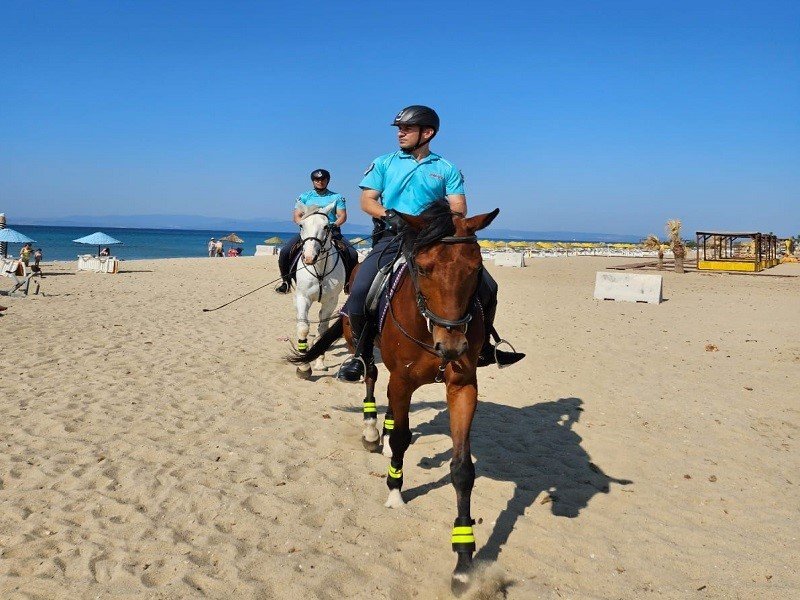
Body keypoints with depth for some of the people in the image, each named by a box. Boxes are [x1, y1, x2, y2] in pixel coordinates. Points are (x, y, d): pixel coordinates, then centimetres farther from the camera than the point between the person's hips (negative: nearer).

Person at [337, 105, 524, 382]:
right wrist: (391, 215, -13)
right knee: (359, 292, -25)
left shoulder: (446, 169, 13)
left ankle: (482, 347, 13)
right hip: (393, 238, -1)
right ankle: (361, 354, -2)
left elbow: (459, 208, 4)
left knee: (486, 287, -9)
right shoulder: (384, 163, 13)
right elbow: (366, 201, 6)